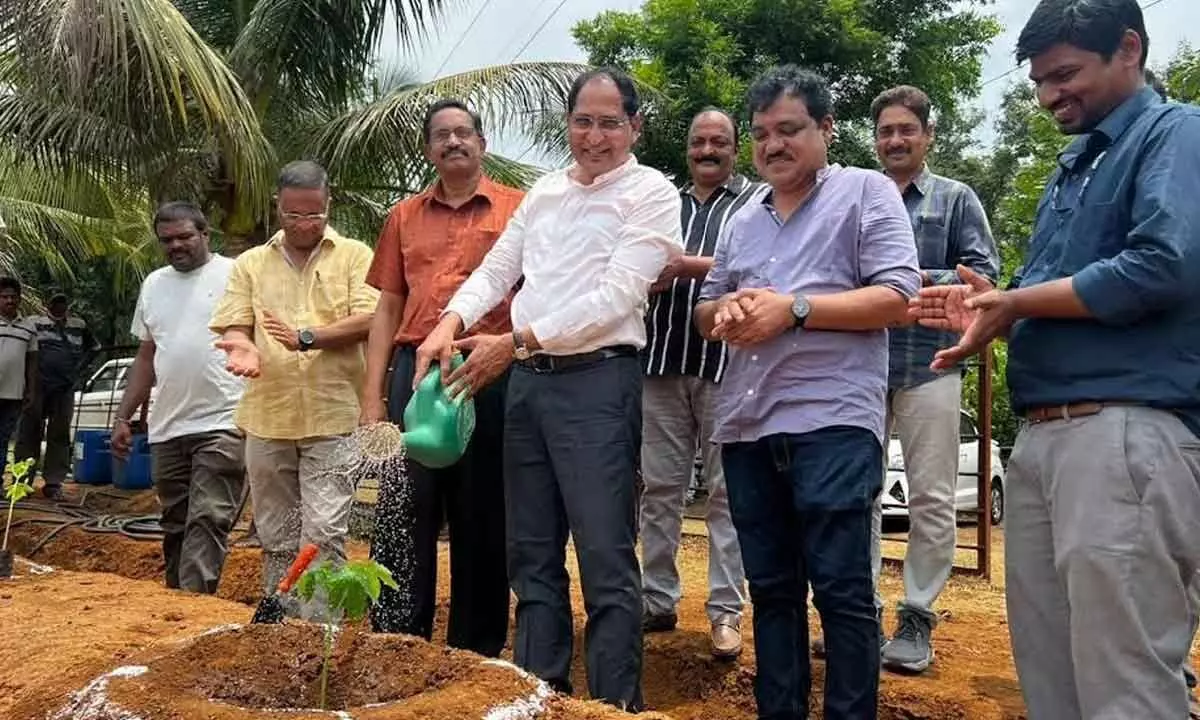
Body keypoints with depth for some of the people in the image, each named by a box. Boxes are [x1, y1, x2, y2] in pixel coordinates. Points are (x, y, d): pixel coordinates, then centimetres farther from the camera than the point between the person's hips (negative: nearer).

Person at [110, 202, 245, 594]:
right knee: (175, 526, 13)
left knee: (207, 521, -10)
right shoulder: (153, 285, 17)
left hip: (221, 424, -6)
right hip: (166, 428, 7)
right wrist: (123, 417, 18)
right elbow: (146, 357, 22)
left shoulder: (234, 276, -2)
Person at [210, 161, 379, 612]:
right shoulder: (250, 264, 14)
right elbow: (233, 325, 6)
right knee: (276, 537, 13)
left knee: (324, 534, -7)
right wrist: (244, 347, -18)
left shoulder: (354, 256, 4)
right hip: (267, 419, 4)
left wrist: (306, 337, -17)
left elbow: (368, 320, -8)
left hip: (334, 418, -3)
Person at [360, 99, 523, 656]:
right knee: (402, 514, 2)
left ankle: (477, 654, 18)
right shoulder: (404, 217, 16)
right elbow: (388, 308, 15)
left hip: (491, 376, -2)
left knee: (482, 522, 5)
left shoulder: (518, 208, 8)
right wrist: (373, 395, 7)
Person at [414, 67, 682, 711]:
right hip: (527, 381, 7)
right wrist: (451, 323, -7)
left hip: (597, 381, -6)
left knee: (605, 560, -3)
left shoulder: (652, 193, -2)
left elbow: (616, 296, -13)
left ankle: (617, 705, 10)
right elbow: (496, 269, 13)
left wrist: (516, 340, -17)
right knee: (531, 555, 13)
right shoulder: (545, 190, 17)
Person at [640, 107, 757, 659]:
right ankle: (658, 600, 18)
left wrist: (686, 266, -15)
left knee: (726, 490, 0)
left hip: (726, 362, -4)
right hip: (663, 361, 4)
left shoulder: (757, 201, 5)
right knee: (659, 487, 8)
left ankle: (726, 610, 7)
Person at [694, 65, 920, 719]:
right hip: (745, 428, 6)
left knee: (841, 589, -2)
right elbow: (704, 313, 23)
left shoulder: (866, 191, 3)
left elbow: (897, 297, -8)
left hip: (830, 422, -6)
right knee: (771, 589, 13)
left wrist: (794, 308, -14)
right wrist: (727, 310, -1)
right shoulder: (743, 220, 20)